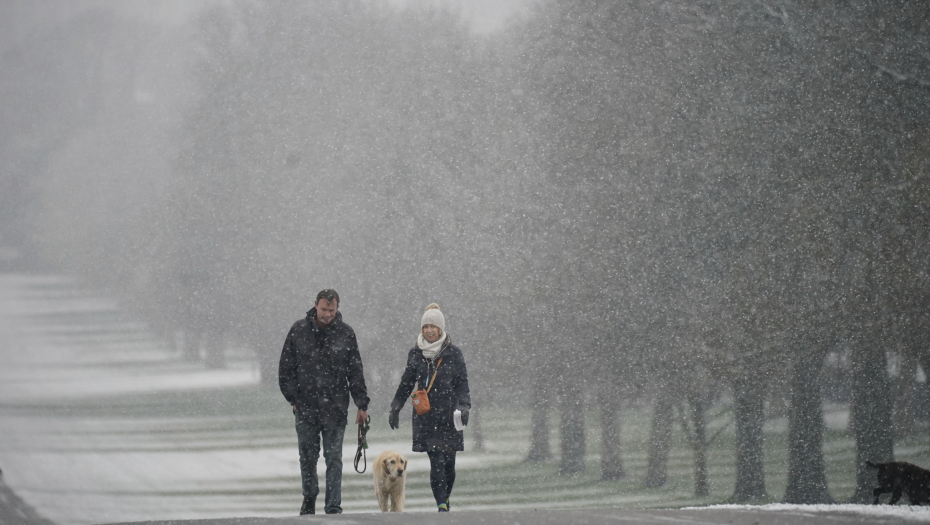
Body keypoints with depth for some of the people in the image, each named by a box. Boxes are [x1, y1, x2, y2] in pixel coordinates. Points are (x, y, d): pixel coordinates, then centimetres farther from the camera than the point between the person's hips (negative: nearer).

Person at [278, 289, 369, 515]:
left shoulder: (345, 333, 1)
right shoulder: (299, 330, 1)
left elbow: (356, 372, 5)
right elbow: (286, 368, 7)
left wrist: (362, 404, 2)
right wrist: (293, 398, 0)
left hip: (335, 409, -1)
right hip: (306, 407, 1)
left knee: (334, 458, -4)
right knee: (308, 458, 9)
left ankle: (333, 506, -3)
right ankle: (309, 501, 24)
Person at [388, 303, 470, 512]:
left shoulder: (453, 354, 3)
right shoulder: (415, 354, 8)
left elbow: (462, 383, 5)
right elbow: (406, 383, 18)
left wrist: (464, 405, -9)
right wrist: (395, 407, 18)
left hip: (448, 415, 0)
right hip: (425, 416, 0)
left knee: (448, 462, 3)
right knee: (436, 461, -11)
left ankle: (445, 497, 25)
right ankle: (442, 505, -15)